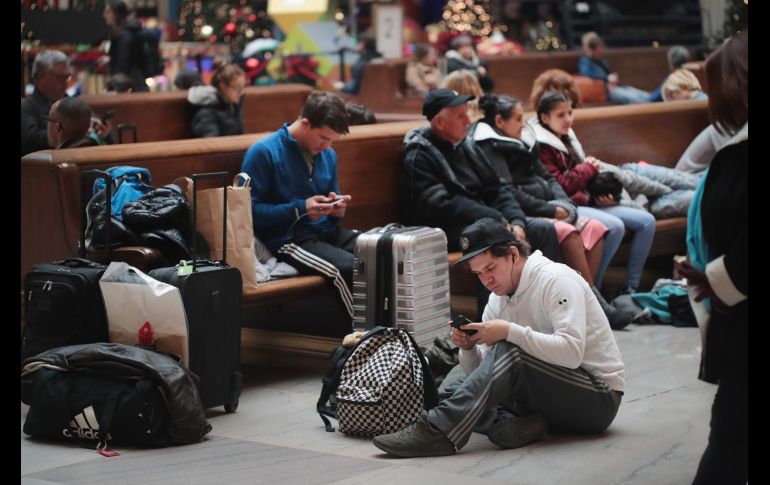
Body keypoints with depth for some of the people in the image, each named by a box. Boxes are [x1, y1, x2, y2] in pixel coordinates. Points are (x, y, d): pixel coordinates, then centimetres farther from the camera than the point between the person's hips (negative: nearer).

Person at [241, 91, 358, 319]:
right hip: (287, 238, -7)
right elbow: (249, 210, -11)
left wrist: (337, 209, -1)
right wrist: (300, 210, -18)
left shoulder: (327, 154, 14)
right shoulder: (263, 152, -7)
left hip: (325, 232, 7)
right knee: (348, 268, -32)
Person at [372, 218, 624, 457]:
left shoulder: (556, 280, -13)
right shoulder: (498, 300, 10)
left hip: (598, 398, -8)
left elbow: (571, 352, -28)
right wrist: (467, 348, -13)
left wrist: (509, 332, -28)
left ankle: (439, 430, -35)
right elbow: (480, 371, 8)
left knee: (508, 352, -30)